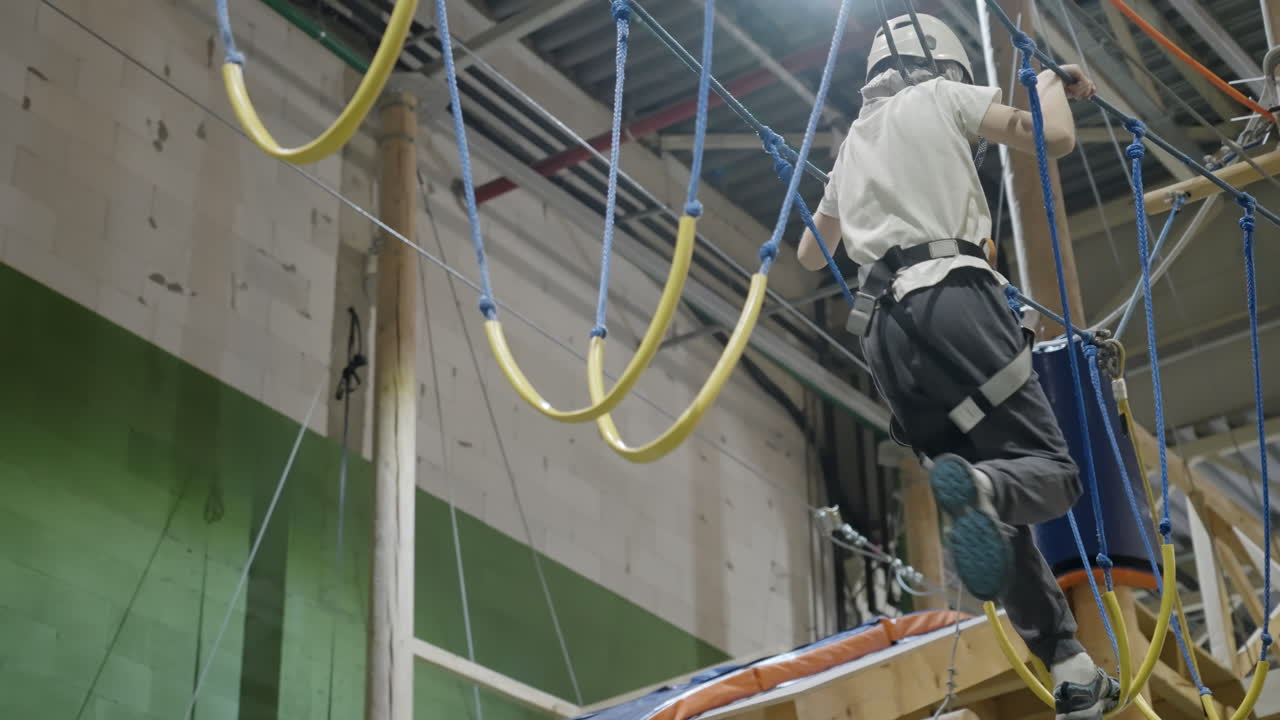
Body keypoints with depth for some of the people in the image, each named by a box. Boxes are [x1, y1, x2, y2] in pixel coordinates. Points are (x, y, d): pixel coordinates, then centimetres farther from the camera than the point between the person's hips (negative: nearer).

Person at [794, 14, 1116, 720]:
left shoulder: (852, 144, 30)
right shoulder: (939, 97, 12)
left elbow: (810, 256, 41)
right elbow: (1056, 138, 4)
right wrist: (1053, 85, 26)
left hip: (884, 329, 6)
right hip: (950, 299, -6)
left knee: (994, 505, 8)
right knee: (1050, 470, -9)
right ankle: (968, 488, -45)